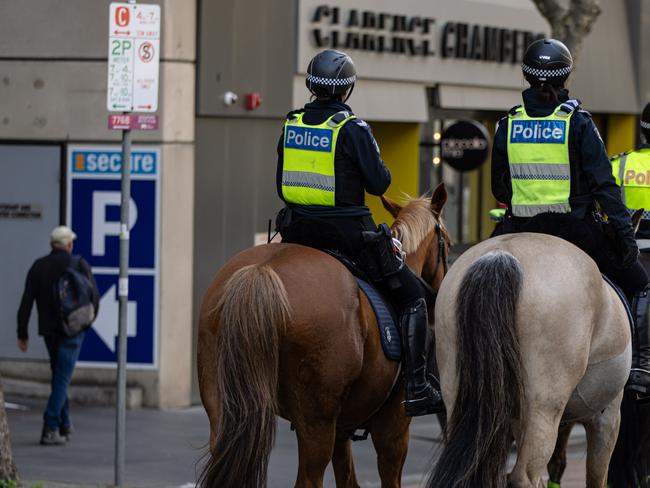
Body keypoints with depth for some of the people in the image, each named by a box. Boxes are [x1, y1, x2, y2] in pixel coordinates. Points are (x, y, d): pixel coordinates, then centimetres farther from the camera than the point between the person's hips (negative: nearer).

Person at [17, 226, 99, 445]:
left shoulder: (38, 266, 2)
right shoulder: (79, 264, -6)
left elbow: (26, 302, -3)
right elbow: (94, 295, -8)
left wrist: (22, 334, 1)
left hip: (49, 330, 4)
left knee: (59, 375, 21)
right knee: (62, 379, -4)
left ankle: (64, 424, 24)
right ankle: (50, 429, -13)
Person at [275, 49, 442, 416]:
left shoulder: (291, 124, 5)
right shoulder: (353, 128, -12)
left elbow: (282, 184, 10)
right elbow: (378, 183, -12)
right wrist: (383, 172, 9)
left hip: (297, 230, 5)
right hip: (347, 231, -5)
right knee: (412, 292, 6)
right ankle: (417, 389, -2)